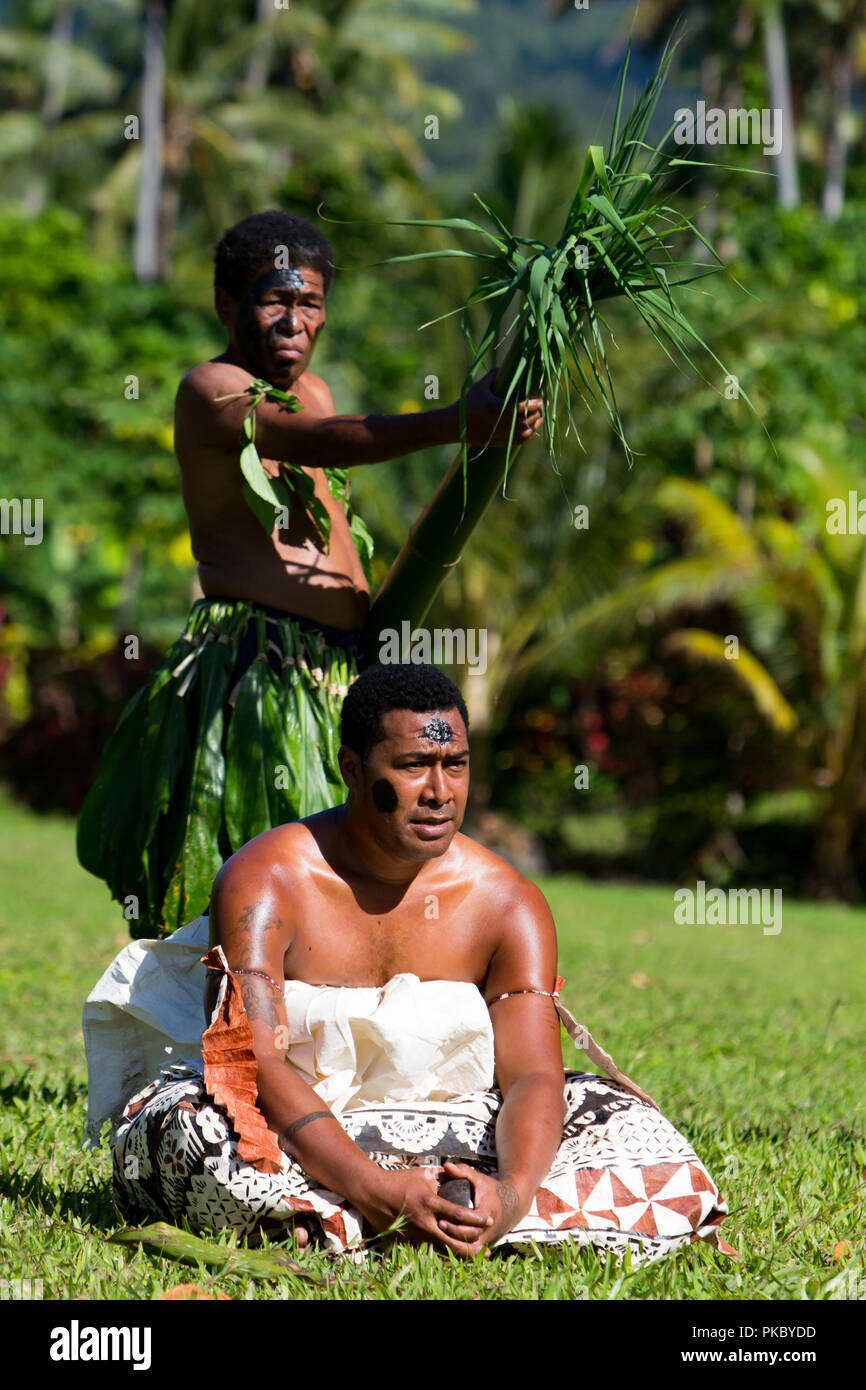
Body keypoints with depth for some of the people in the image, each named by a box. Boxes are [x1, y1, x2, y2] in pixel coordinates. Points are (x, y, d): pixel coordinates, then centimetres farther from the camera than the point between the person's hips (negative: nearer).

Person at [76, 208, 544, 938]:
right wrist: (455, 423, -38)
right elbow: (314, 443, -27)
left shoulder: (313, 390, 20)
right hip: (253, 665, -8)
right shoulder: (211, 388, -7)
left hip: (335, 668, 8)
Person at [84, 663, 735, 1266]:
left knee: (620, 1118, -16)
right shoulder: (264, 881, -15)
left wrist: (511, 1192, -36)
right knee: (197, 1127, -35)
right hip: (289, 1135, -4)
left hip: (440, 1127, 4)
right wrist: (378, 1190, -39)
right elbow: (253, 1062, -25)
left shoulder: (508, 902, -5)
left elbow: (533, 1077, -12)